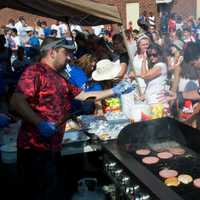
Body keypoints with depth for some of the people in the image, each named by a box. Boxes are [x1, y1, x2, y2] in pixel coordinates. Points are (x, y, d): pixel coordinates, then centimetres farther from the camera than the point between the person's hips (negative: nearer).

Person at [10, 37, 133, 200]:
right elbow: (16, 101, -21)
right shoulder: (35, 71, -10)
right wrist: (40, 123, -29)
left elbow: (84, 95, 22)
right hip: (35, 148, -9)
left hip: (53, 147, 9)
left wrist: (114, 91, 20)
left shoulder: (59, 79, 18)